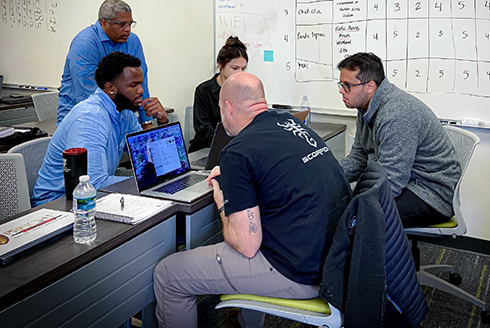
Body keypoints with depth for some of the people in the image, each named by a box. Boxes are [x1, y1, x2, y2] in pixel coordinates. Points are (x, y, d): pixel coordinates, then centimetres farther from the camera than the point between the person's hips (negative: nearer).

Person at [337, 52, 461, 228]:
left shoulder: (398, 114, -27)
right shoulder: (367, 108, 5)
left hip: (431, 193, -9)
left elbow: (390, 183, -29)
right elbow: (358, 158, 12)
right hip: (402, 180, 9)